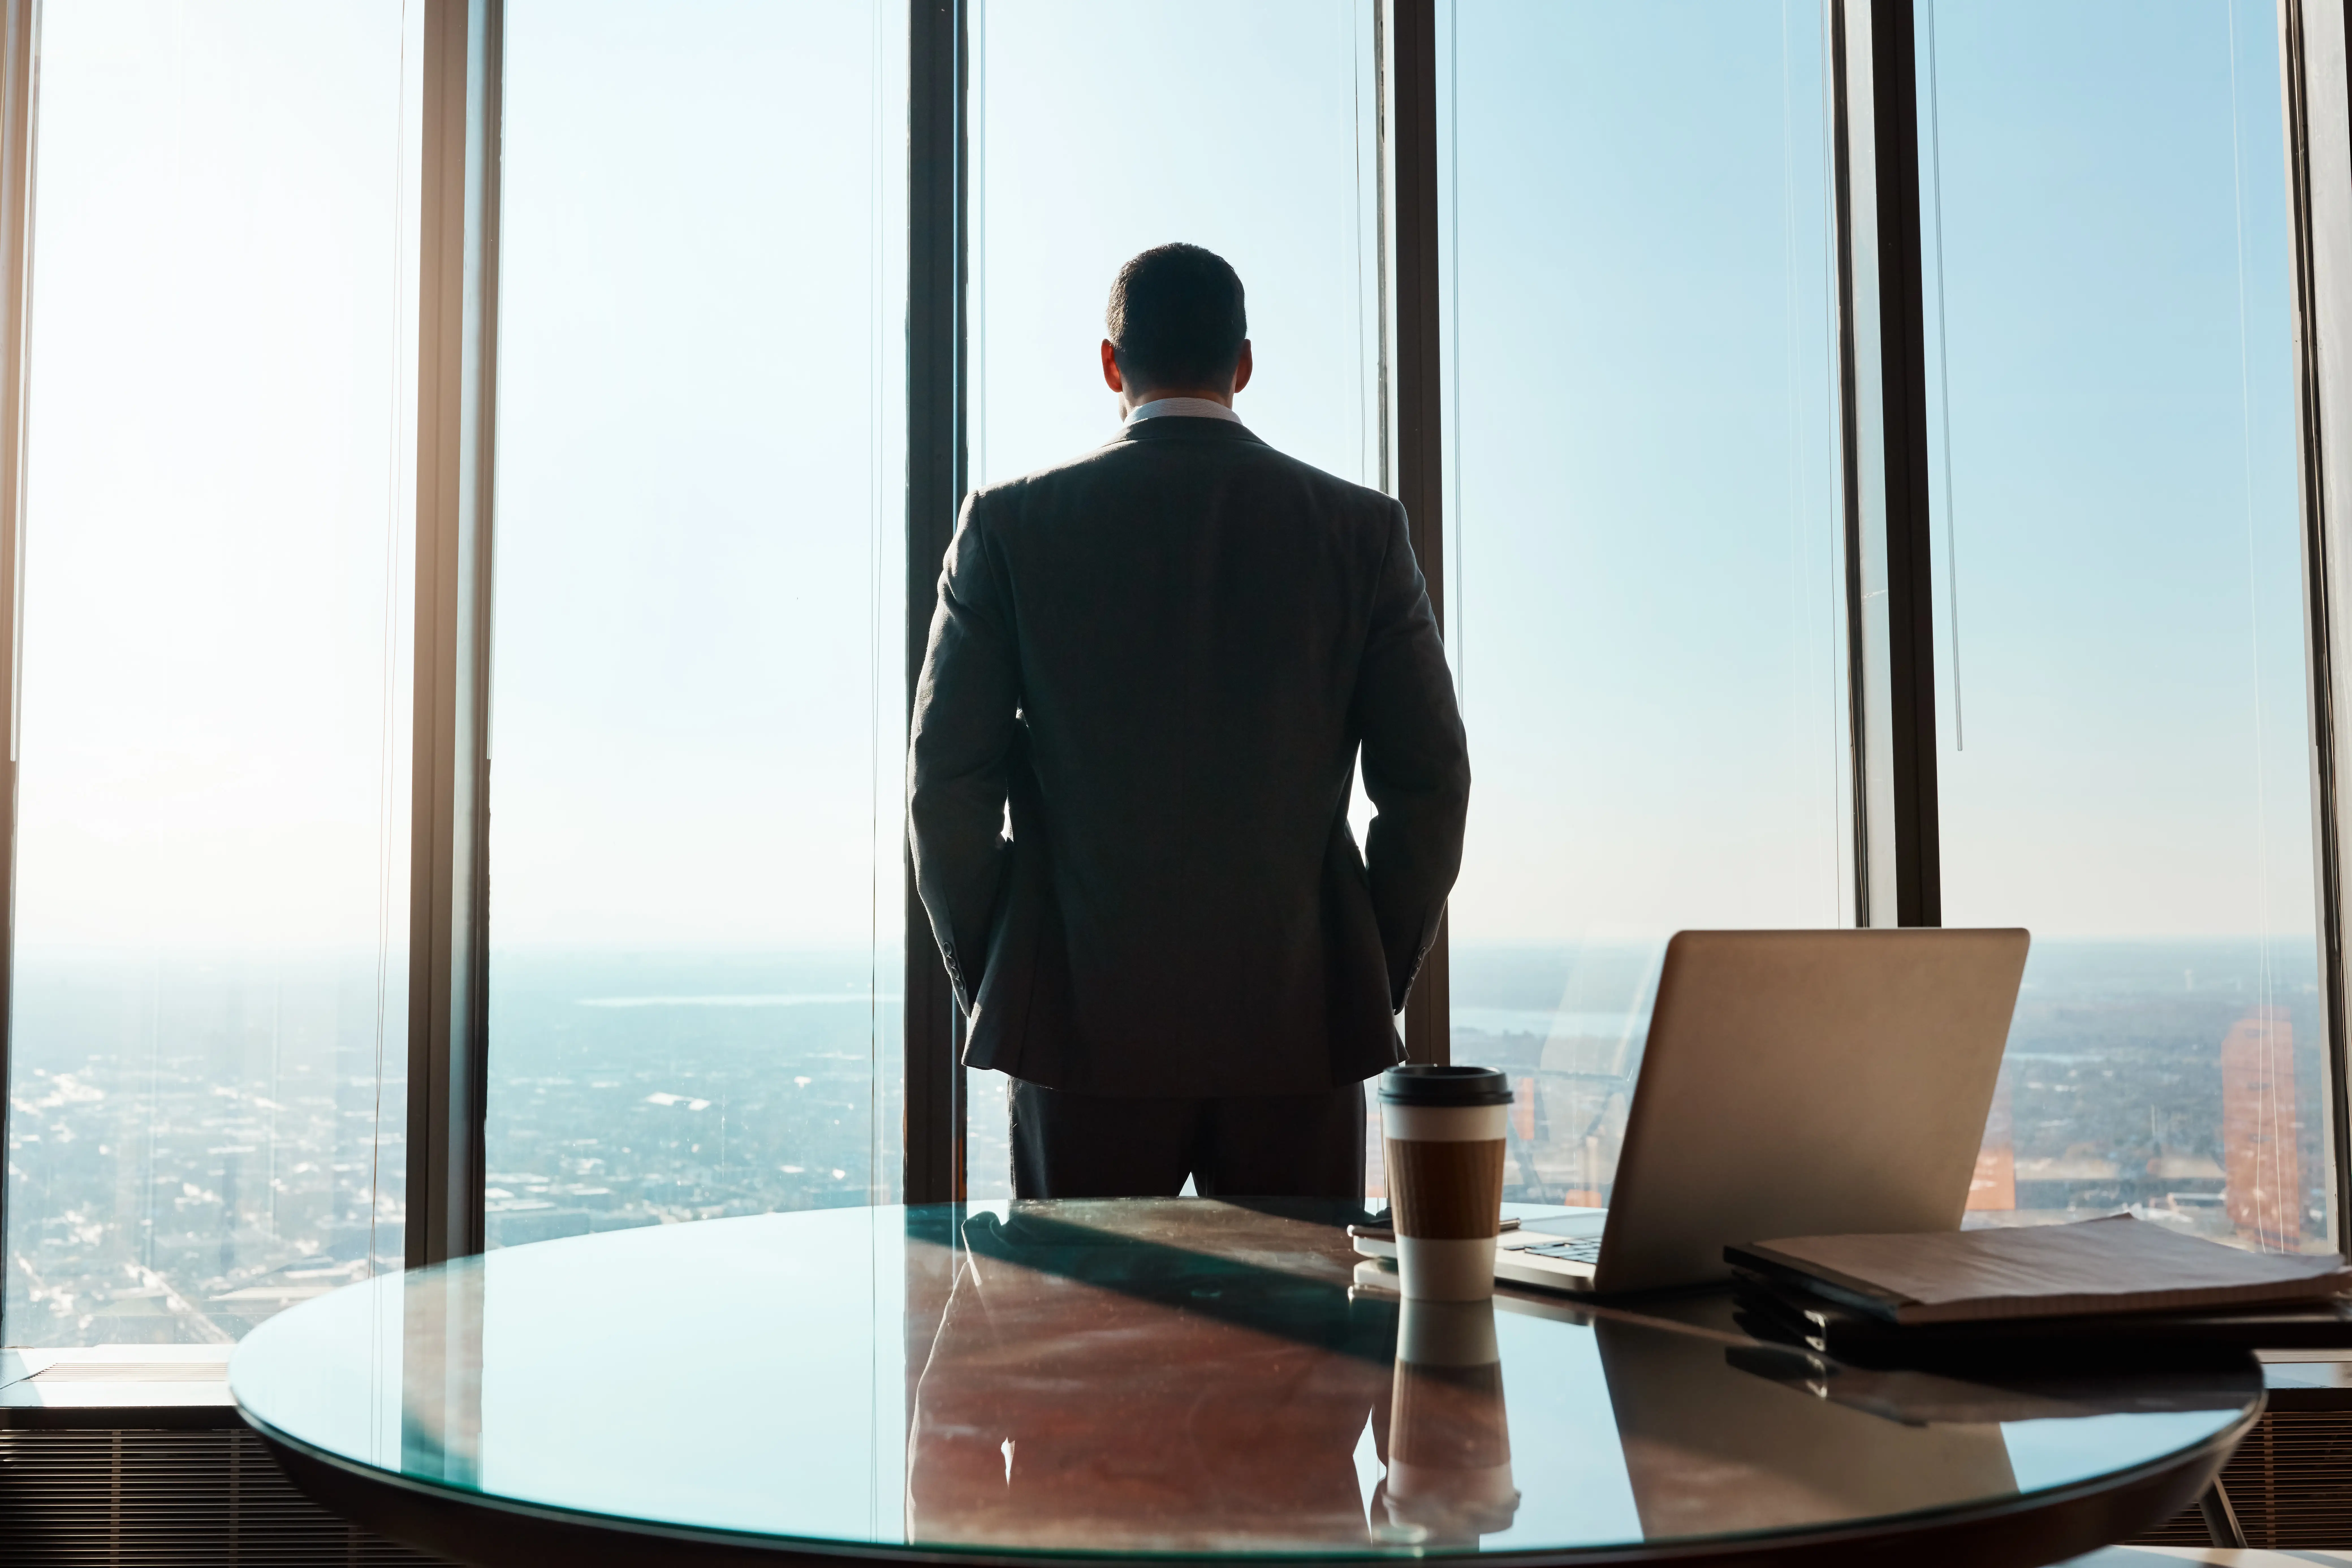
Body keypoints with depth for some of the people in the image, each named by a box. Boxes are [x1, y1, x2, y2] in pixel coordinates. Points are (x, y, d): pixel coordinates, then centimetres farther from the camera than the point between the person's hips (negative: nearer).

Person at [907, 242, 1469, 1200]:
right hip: (1301, 1025, 1)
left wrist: (987, 985, 9)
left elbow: (948, 781, -2)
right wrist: (1373, 987, 10)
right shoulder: (1361, 528, 2)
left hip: (1084, 1023, 0)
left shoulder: (1011, 523, -1)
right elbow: (1429, 780, 1)